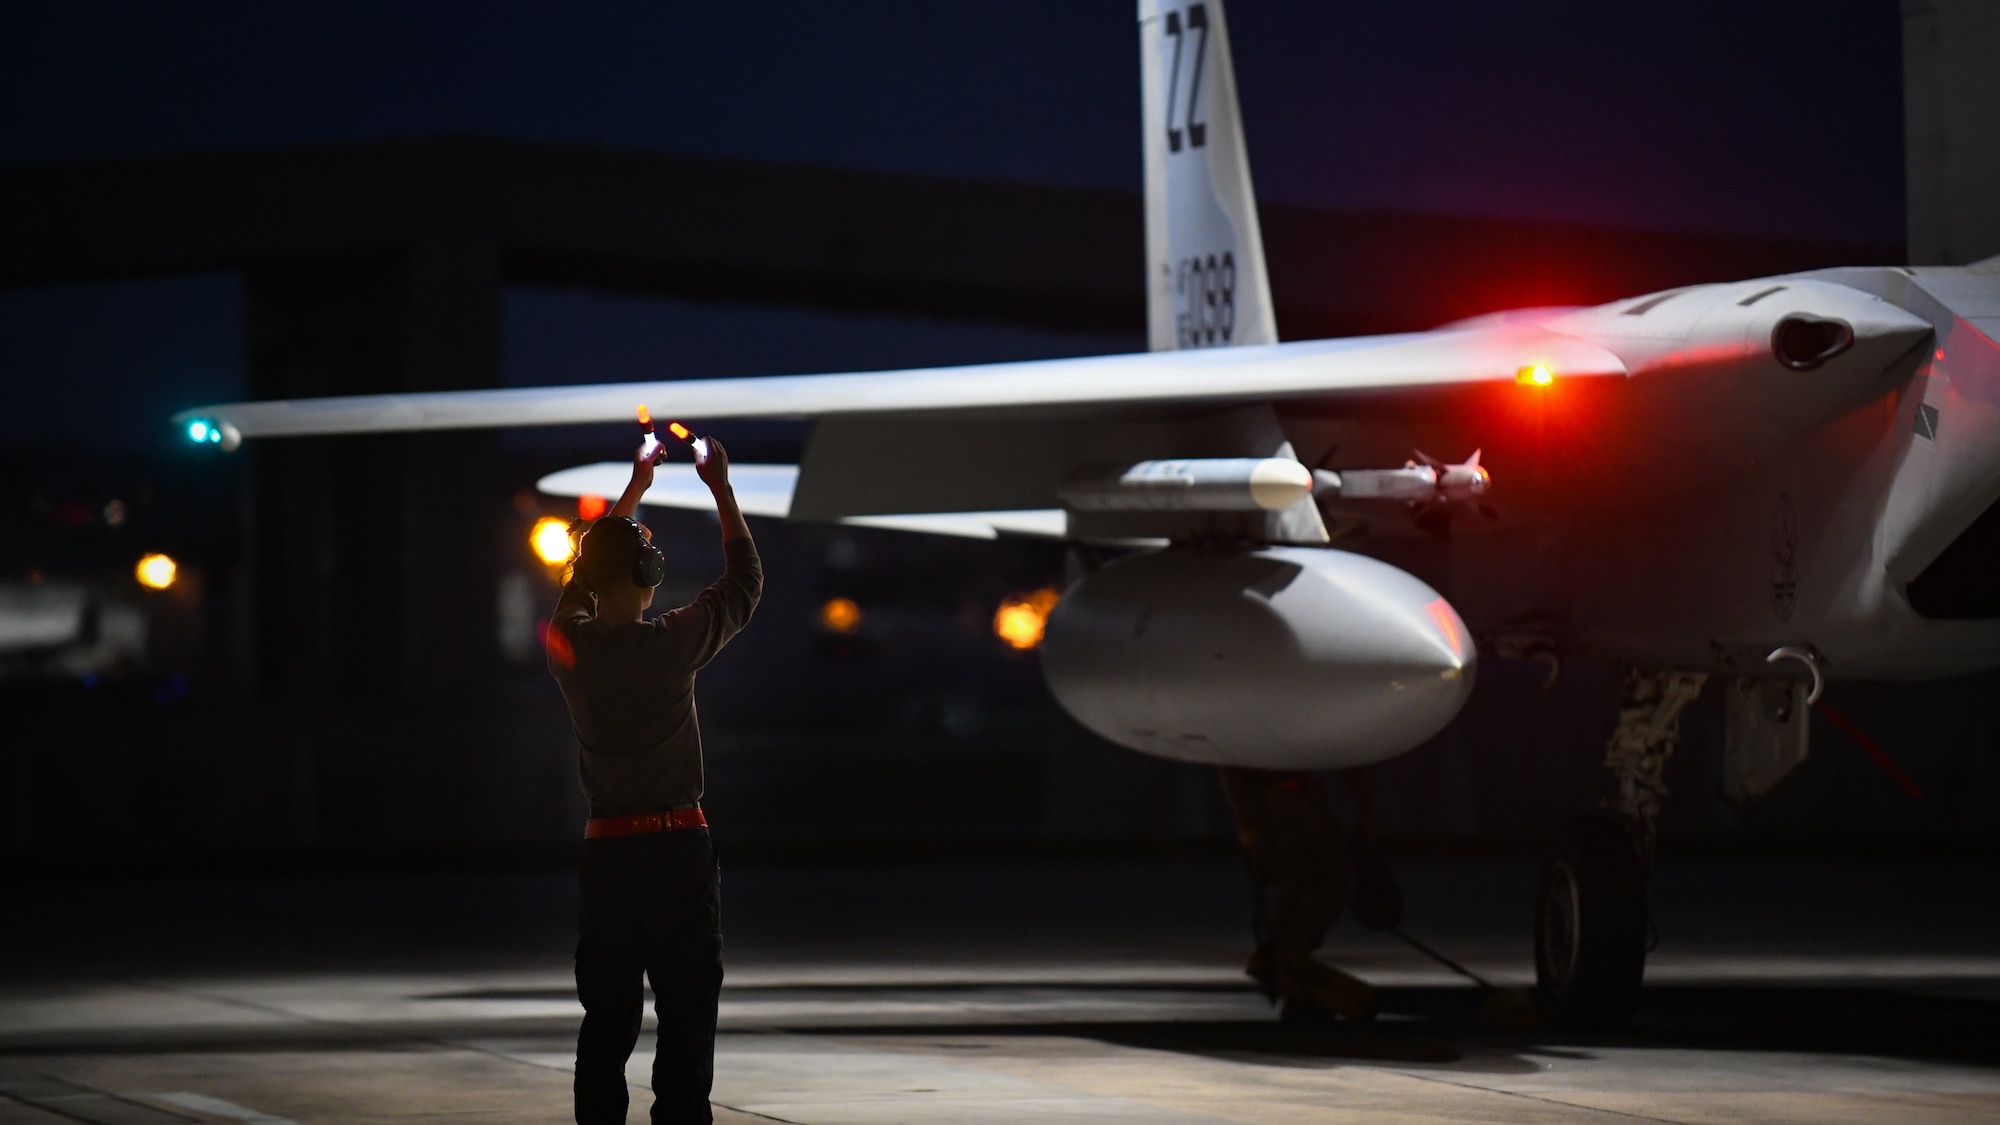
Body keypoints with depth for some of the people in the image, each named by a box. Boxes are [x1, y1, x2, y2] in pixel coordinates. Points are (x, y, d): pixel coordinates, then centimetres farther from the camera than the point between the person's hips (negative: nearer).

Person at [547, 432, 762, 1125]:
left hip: (605, 853, 4)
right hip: (678, 847, -4)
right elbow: (745, 580, 5)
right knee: (686, 1017, -2)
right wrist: (720, 487, 15)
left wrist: (634, 489, 30)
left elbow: (585, 577, 21)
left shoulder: (569, 646, 0)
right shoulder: (671, 643, -10)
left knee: (606, 1018, 8)